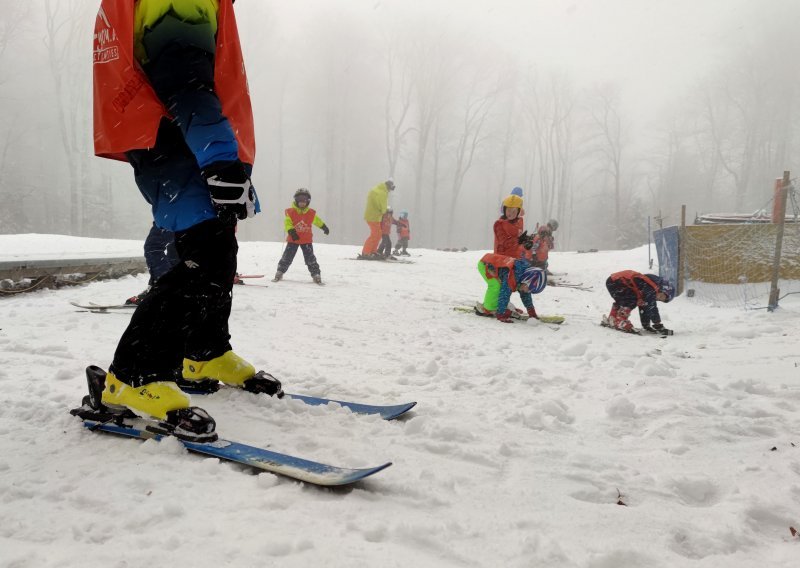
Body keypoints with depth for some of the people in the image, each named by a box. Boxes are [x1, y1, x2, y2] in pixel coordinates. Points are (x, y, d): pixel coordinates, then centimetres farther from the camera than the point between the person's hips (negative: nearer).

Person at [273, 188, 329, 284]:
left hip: (307, 240, 1)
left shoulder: (311, 213, 2)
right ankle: (279, 273, 13)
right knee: (287, 257, 2)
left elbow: (317, 221, 20)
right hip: (293, 240, -1)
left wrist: (324, 227, 31)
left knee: (310, 258, -2)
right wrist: (291, 231, -28)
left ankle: (316, 275, 4)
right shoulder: (291, 212, -7)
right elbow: (287, 223, -12)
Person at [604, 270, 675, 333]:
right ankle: (620, 322, -14)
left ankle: (612, 319, 41)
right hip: (616, 282, -11)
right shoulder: (651, 289, -17)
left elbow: (644, 307, 19)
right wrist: (658, 325, -14)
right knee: (632, 301, -19)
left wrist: (646, 326, 19)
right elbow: (651, 308, -19)